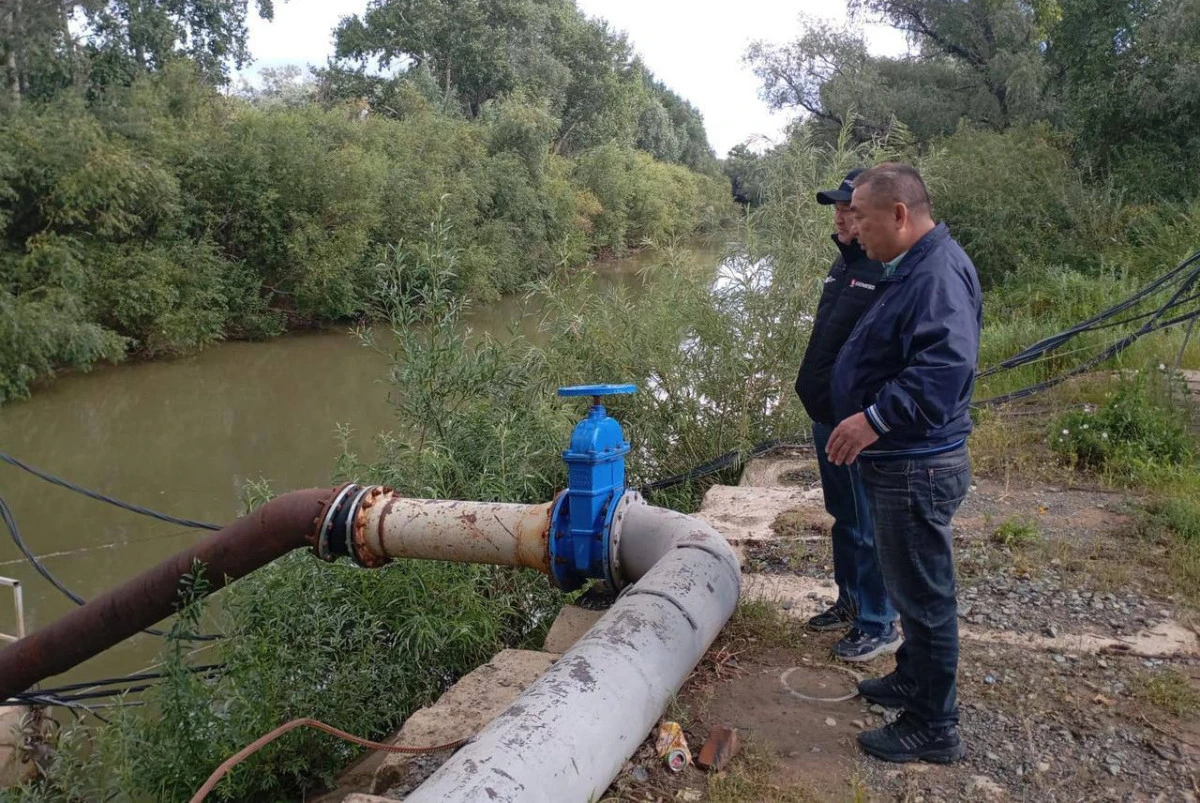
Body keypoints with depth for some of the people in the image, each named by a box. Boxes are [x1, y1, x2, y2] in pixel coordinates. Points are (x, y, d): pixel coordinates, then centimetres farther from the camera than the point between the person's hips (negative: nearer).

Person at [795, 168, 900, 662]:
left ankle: (878, 626, 18)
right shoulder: (846, 262, 12)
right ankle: (850, 603, 37)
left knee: (868, 528, 3)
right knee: (844, 519, 21)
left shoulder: (892, 272, -19)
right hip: (827, 417, 10)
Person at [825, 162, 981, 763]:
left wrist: (875, 418, -37)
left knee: (923, 594, 3)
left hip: (919, 469, -11)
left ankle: (933, 727, 19)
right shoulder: (913, 268, 12)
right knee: (911, 586, 24)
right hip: (899, 461, 11)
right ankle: (913, 679, 43)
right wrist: (873, 421, 20)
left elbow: (946, 365, -36)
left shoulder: (939, 273, -22)